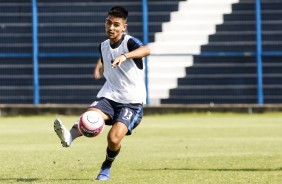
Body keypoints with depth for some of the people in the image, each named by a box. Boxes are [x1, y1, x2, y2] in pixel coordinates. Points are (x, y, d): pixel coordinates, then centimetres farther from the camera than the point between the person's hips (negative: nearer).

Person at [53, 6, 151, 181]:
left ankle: (107, 167, 9)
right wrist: (100, 66, 18)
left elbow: (146, 50, -39)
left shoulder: (129, 42, -12)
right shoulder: (104, 46, 8)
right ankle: (70, 136, -56)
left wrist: (124, 56, -53)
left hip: (132, 102, -5)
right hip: (109, 96, 5)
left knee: (114, 138, -21)